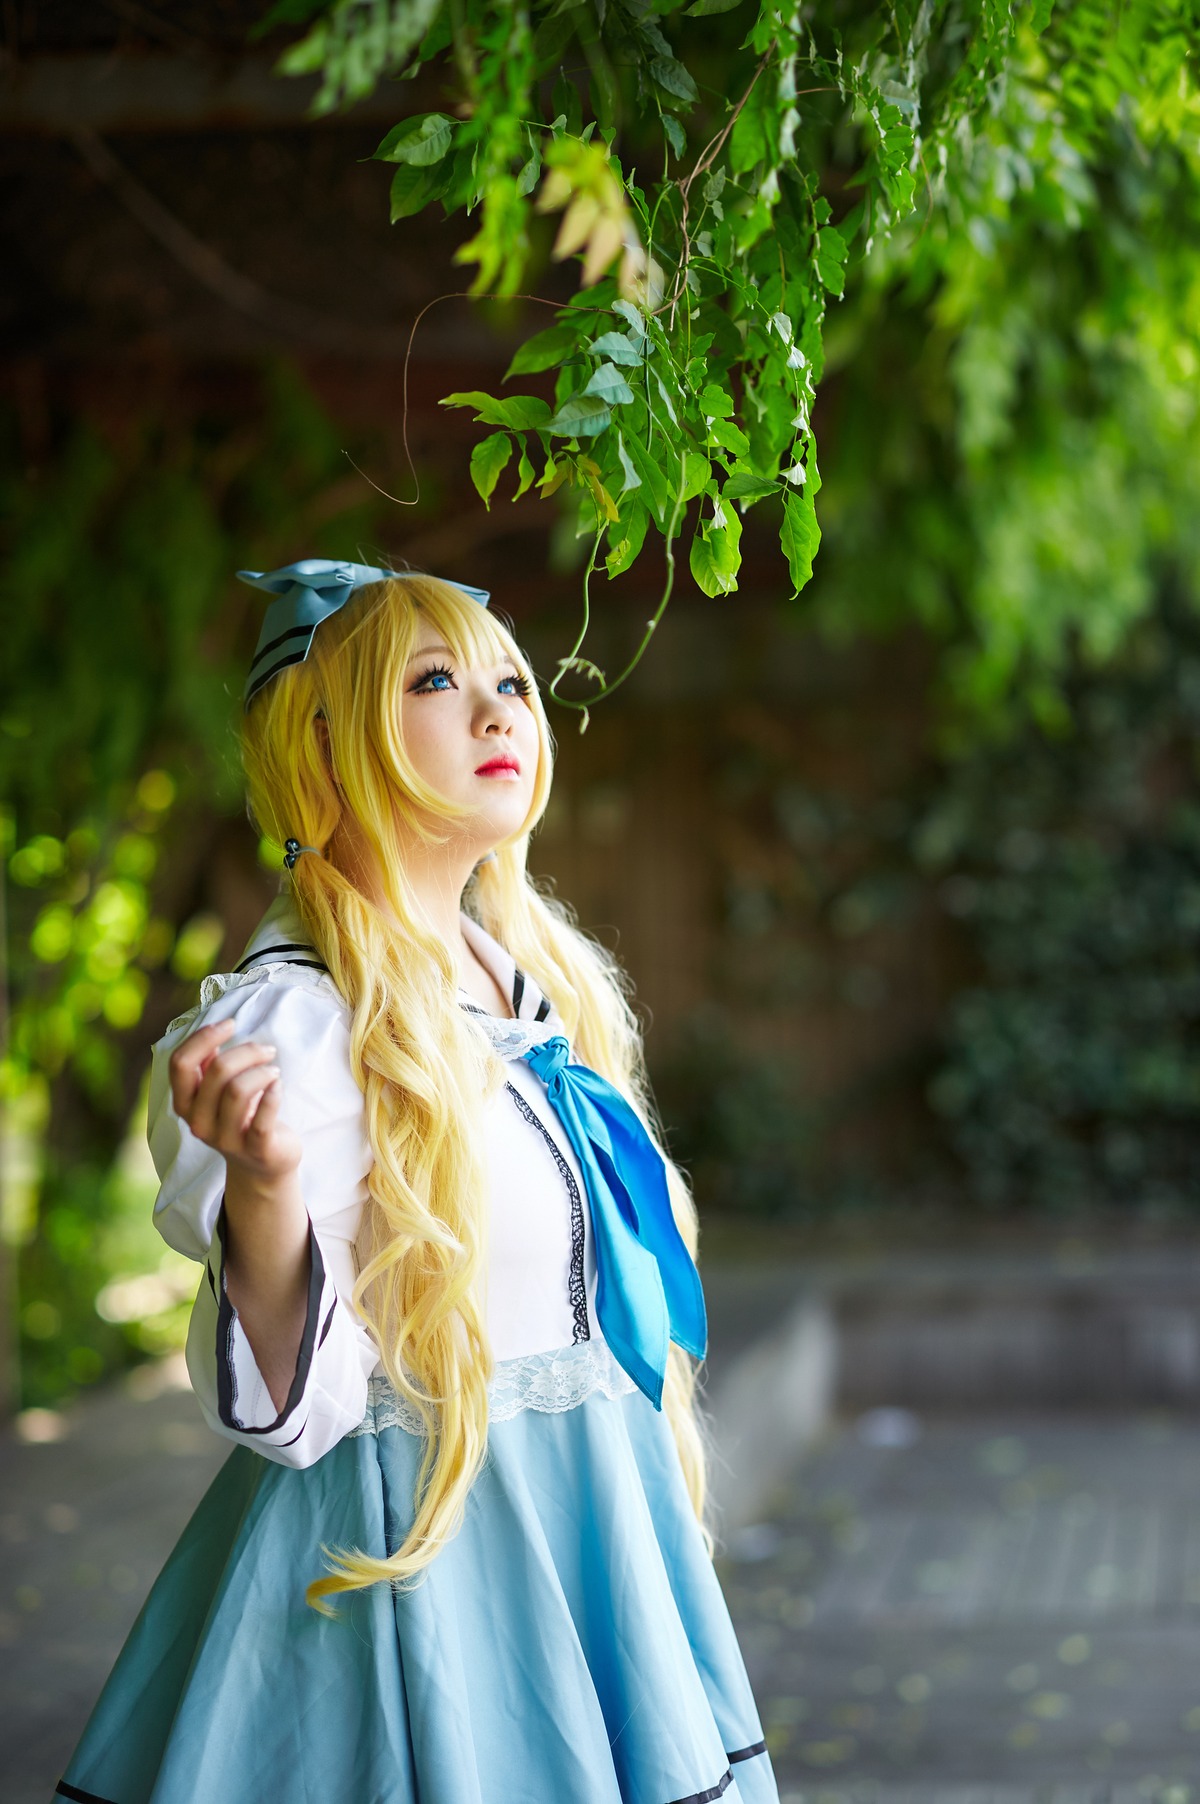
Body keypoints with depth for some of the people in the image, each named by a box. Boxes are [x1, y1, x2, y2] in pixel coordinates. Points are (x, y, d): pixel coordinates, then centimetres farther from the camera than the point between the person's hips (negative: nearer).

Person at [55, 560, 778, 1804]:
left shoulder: (540, 979, 6)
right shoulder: (288, 1024, -18)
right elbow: (287, 1409, -20)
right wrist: (264, 1188, -35)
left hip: (593, 1525, 8)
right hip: (420, 1549, -7)